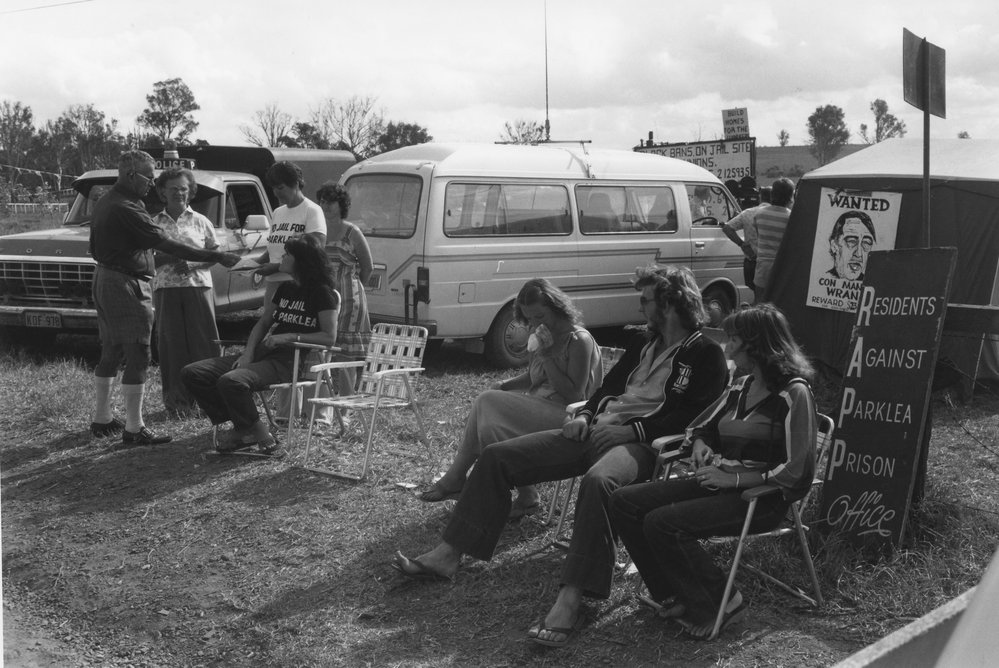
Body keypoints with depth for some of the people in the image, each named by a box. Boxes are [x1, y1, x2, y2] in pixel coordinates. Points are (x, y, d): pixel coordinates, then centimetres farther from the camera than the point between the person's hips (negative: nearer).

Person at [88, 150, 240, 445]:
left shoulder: (105, 202, 11)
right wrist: (217, 257, -24)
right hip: (126, 285, -10)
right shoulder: (126, 210, -21)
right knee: (137, 357, -6)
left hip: (104, 279, 10)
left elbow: (94, 246, 19)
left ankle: (102, 419, 26)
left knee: (110, 353, 18)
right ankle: (134, 429, -3)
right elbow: (168, 245, -25)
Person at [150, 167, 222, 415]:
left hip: (198, 286, -1)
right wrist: (166, 259, -12)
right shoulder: (155, 223, 8)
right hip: (166, 289, 1)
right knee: (172, 344, 2)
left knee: (204, 341, -5)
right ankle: (177, 399, 10)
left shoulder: (200, 221, 7)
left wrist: (191, 263, -12)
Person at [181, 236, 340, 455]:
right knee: (192, 373, -5)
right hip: (264, 353, 8)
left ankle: (261, 436, -14)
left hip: (291, 361, -8)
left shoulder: (322, 293, -4)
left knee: (231, 381, -34)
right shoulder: (285, 288, 19)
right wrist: (248, 353, 4)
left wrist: (290, 337, -14)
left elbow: (329, 337, -9)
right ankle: (241, 428, -5)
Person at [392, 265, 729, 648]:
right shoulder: (645, 344, 24)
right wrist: (586, 414, 6)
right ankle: (447, 555, -1)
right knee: (497, 456, -3)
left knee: (598, 481, -44)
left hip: (640, 443, -8)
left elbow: (691, 417, -12)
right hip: (596, 430, 8)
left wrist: (634, 430, -18)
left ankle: (570, 601, -45)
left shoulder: (706, 355, 0)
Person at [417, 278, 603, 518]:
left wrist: (546, 355, -20)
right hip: (537, 405, 9)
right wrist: (505, 385, 3)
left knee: (487, 404, -20)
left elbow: (573, 394, -17)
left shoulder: (579, 340, -13)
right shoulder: (540, 336, 11)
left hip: (565, 416, -8)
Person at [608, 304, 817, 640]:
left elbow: (797, 474, -18)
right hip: (719, 484, 8)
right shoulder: (741, 386, 12)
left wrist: (734, 478, -19)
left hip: (761, 498, -8)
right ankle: (673, 596, 0)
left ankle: (720, 602, -8)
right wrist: (700, 445, 1)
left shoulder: (794, 393, -11)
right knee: (624, 502, -7)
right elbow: (701, 425, 25)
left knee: (662, 523, -27)